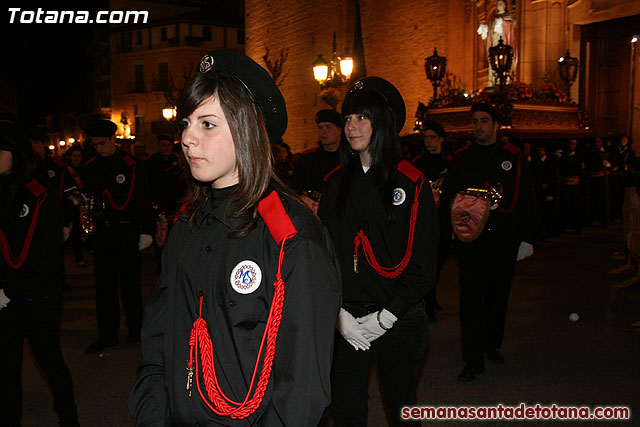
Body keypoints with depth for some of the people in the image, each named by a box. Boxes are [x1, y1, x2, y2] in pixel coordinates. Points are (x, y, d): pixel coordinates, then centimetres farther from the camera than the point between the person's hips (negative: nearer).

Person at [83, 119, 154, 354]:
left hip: (127, 231, -4)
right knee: (104, 284, 6)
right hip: (102, 233, 4)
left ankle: (135, 329, 21)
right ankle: (107, 334, 16)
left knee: (130, 282, 6)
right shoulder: (91, 167, 8)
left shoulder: (130, 165, -6)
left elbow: (144, 200, -5)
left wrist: (146, 231, -8)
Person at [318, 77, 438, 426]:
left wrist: (386, 317, -11)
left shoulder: (412, 184, -6)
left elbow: (422, 264, -7)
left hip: (399, 321, -3)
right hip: (344, 321, 3)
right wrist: (339, 311, -7)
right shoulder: (336, 183, 5)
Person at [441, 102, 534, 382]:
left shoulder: (513, 158, 5)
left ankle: (492, 345, 32)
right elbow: (447, 195, 11)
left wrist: (526, 239, 1)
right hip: (470, 239, 0)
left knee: (498, 295, 11)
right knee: (471, 298, -3)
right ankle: (473, 360, 4)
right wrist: (463, 206, -10)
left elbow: (526, 201, 5)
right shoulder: (461, 159, 8)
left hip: (504, 239, 0)